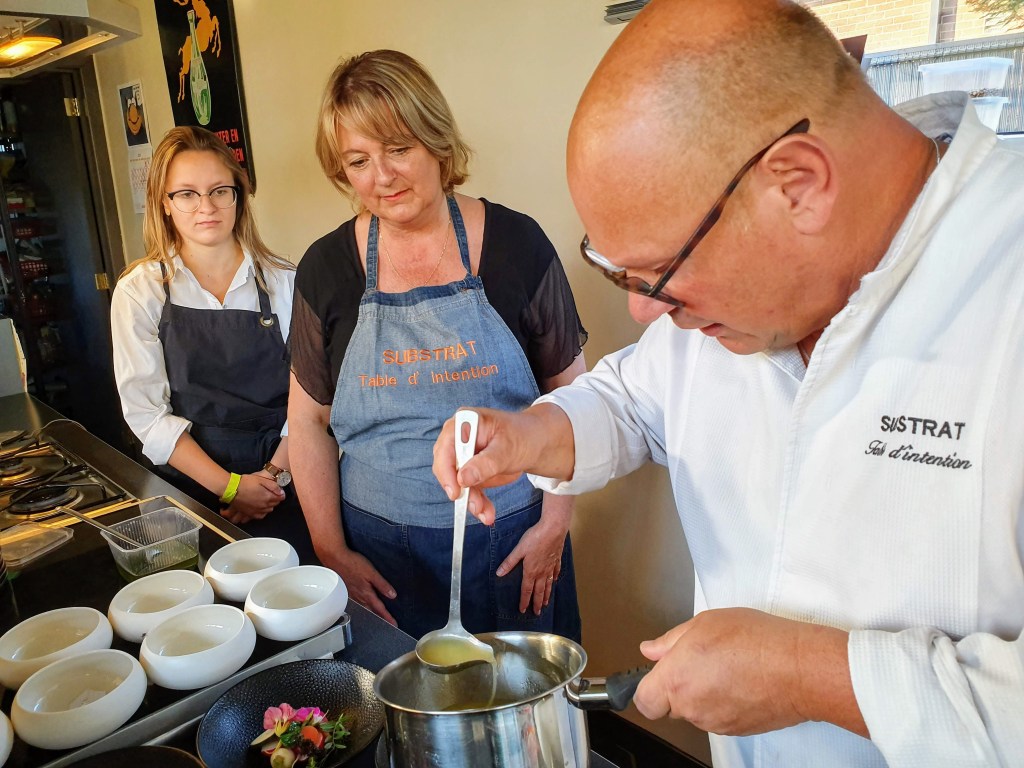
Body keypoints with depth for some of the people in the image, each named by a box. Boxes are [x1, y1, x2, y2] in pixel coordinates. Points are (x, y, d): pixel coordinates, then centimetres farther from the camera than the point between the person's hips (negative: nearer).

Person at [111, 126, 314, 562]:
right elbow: (145, 412, -6)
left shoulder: (283, 282, -1)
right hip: (187, 486, 0)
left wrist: (274, 473, -12)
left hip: (283, 486, 1)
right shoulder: (140, 292, -2)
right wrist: (229, 486, -12)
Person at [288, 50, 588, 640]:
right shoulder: (326, 269, -2)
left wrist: (555, 523, -5)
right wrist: (331, 551, 0)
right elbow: (310, 420, 3)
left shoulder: (515, 244, -7)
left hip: (509, 541, 0)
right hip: (381, 551, 1)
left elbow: (570, 392, -2)